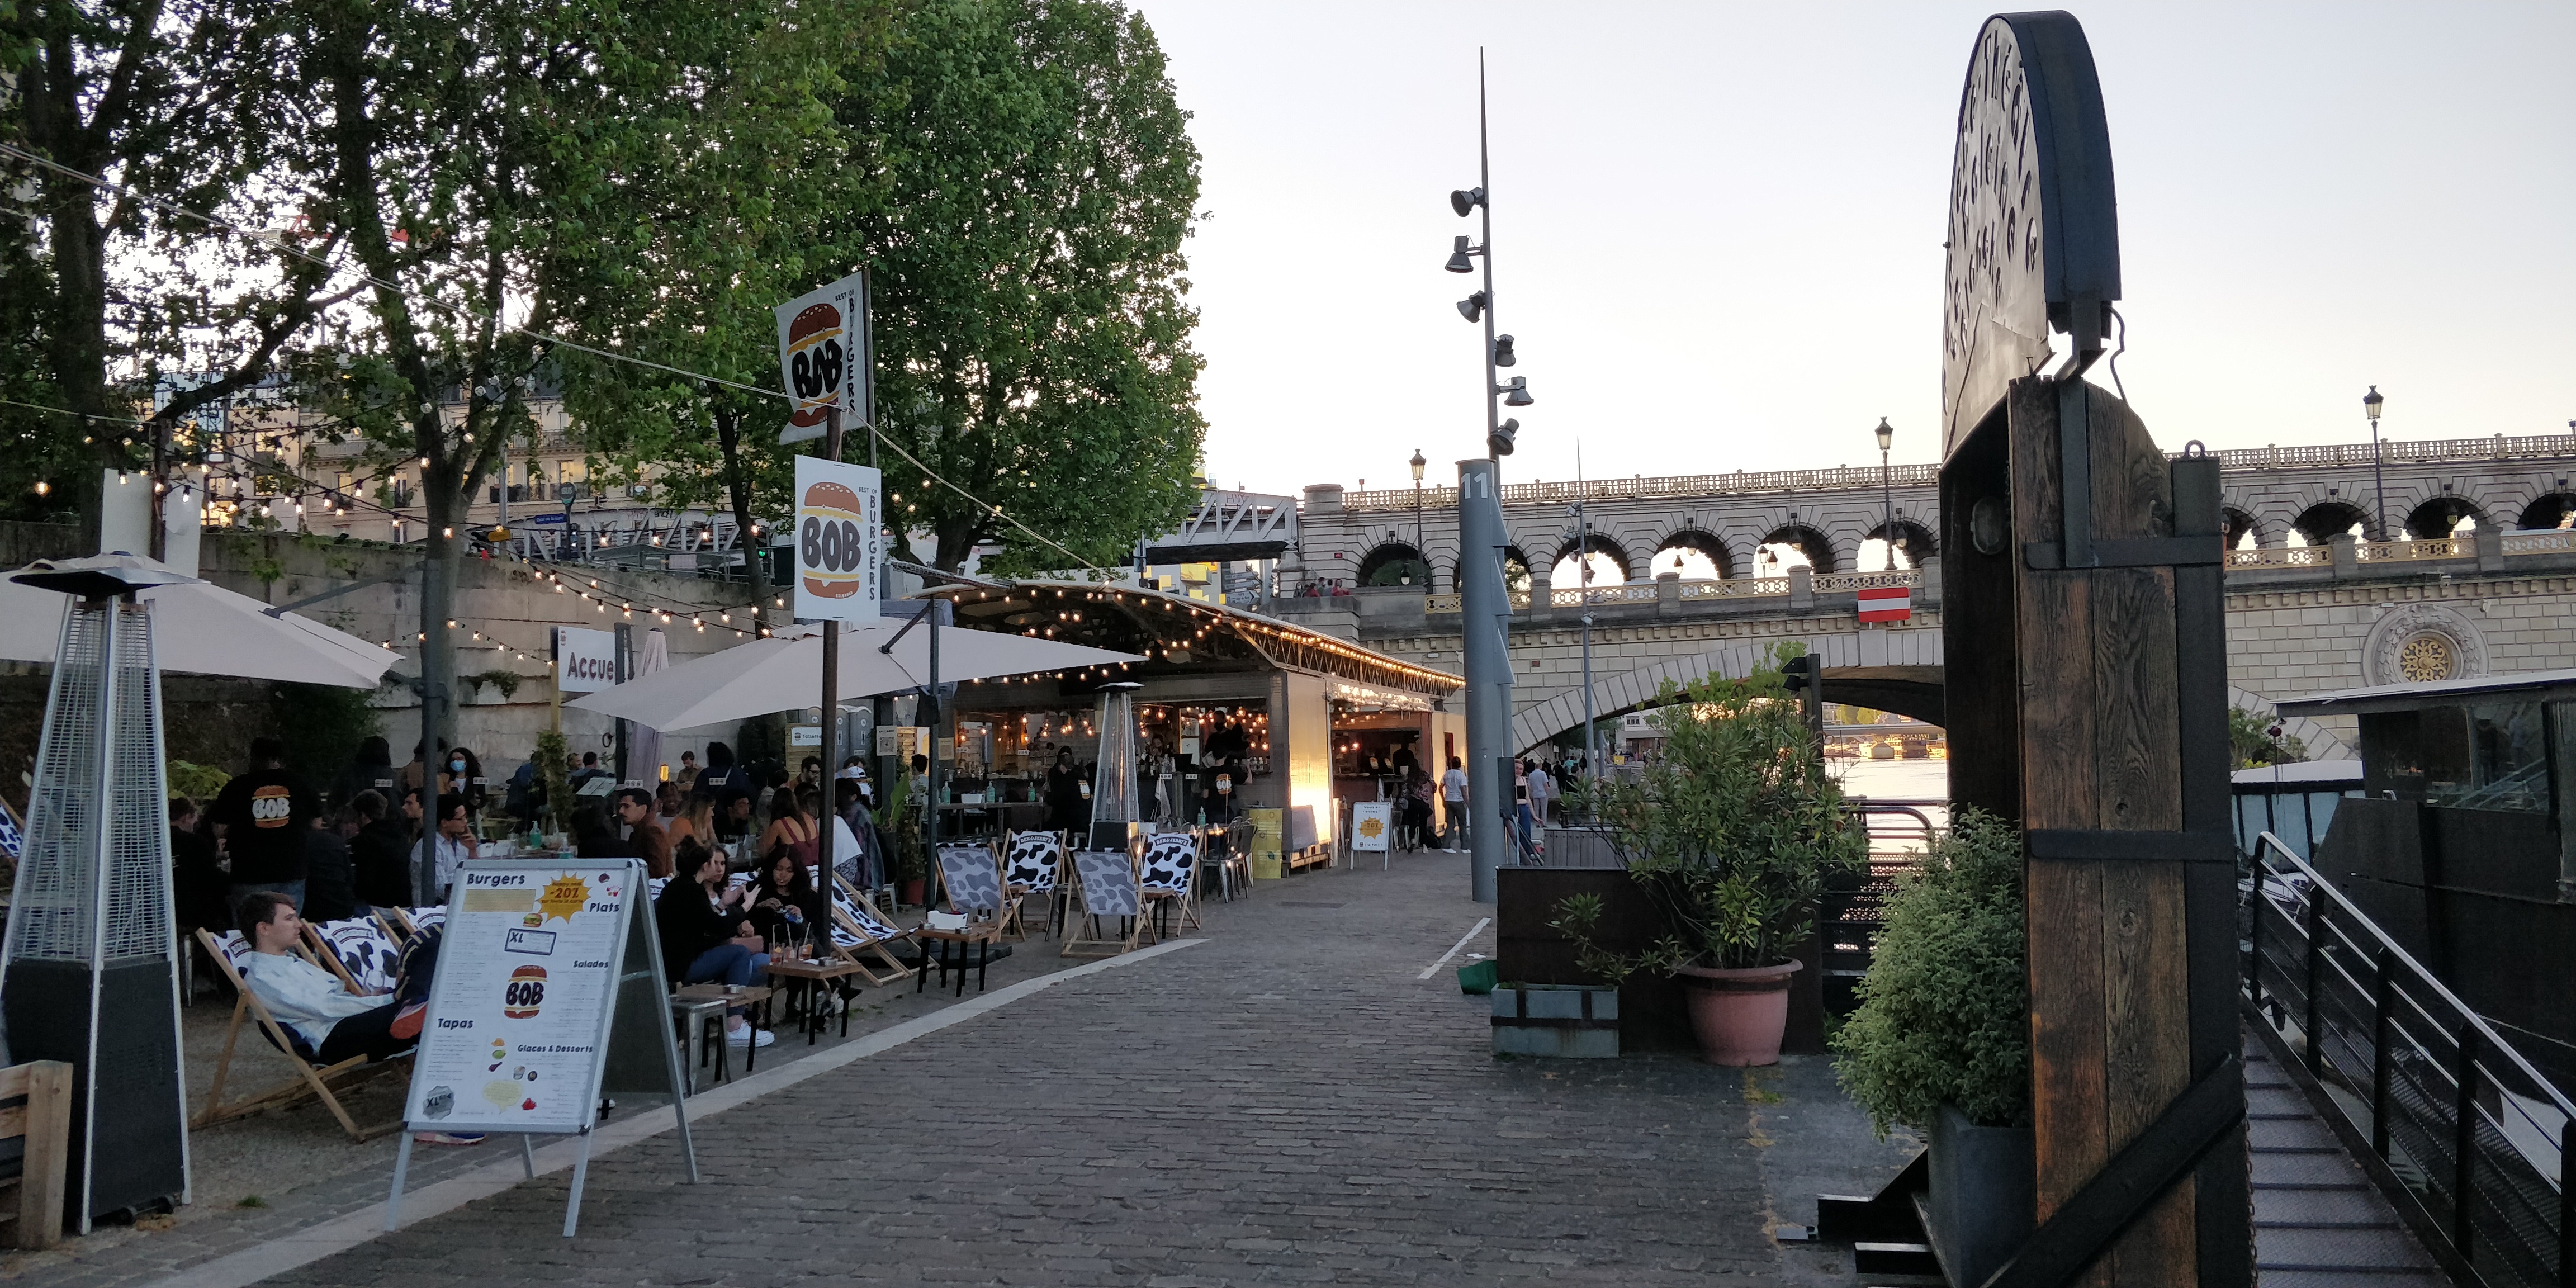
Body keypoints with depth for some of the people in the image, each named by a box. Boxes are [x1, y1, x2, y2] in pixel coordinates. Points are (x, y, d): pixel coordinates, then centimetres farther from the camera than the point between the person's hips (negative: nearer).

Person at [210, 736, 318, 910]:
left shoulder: (235, 788, -1)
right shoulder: (299, 785, 6)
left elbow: (220, 832, 0)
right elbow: (314, 824, 12)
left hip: (249, 878, -2)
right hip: (292, 876, 2)